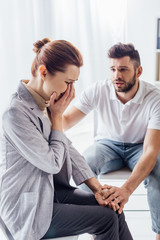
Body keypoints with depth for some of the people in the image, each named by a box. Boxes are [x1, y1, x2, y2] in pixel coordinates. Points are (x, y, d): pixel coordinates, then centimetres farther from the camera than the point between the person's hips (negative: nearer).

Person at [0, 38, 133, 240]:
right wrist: (57, 115, -15)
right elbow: (52, 163, -21)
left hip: (51, 189, 8)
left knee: (114, 209, 0)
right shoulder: (16, 113, -27)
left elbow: (67, 149, 6)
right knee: (106, 220, -8)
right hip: (28, 209, -8)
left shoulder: (45, 104, 1)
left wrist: (96, 186, 1)